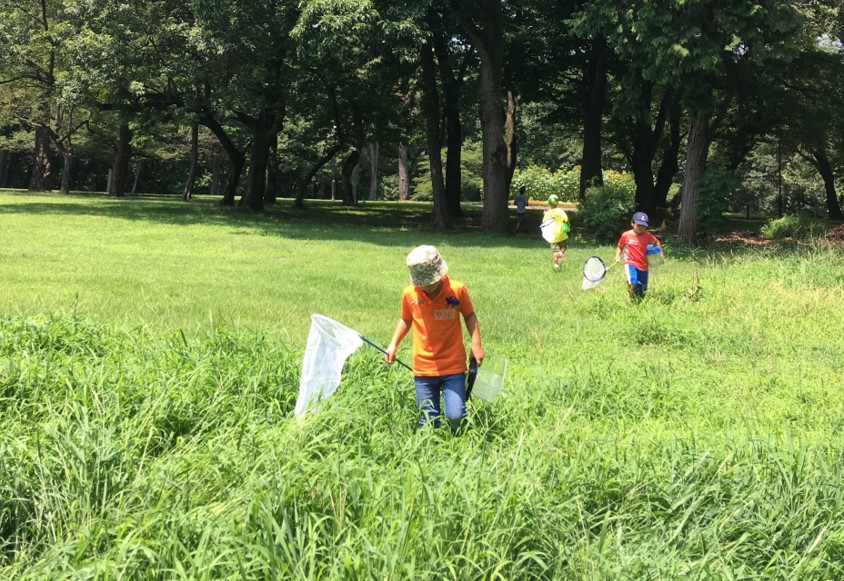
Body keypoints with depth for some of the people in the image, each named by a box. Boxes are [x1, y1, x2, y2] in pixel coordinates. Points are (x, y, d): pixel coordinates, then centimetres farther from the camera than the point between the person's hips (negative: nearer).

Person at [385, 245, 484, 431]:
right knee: (428, 422, 5)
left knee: (455, 416, -11)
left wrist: (476, 344, -4)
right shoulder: (409, 294, -4)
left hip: (453, 367, -2)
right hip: (423, 368, 2)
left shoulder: (458, 290, -10)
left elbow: (469, 315, 6)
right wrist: (393, 344, 3)